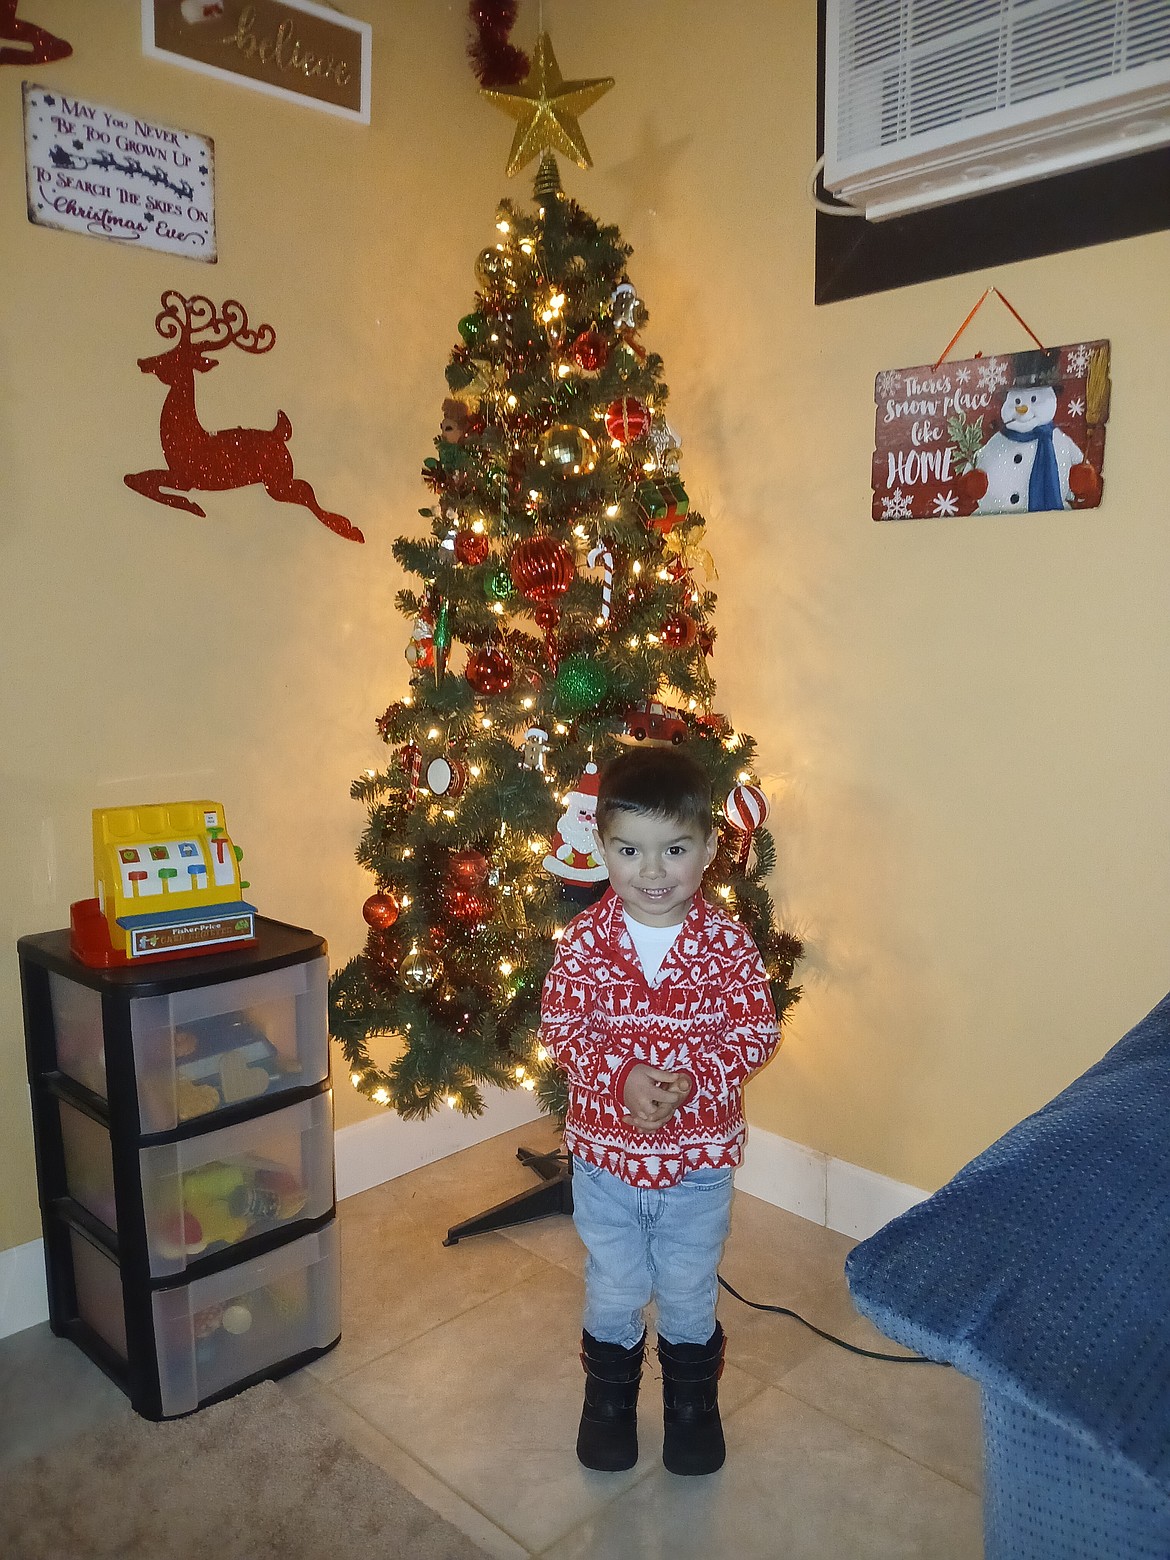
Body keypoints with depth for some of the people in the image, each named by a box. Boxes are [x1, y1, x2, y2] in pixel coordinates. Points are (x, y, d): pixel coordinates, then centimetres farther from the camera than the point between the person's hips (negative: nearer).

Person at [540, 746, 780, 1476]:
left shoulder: (727, 940, -15)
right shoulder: (586, 937, -15)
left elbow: (758, 1031, -12)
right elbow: (560, 1026, -12)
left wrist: (691, 1079, -26)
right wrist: (622, 1076, -26)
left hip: (700, 1156, 0)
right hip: (604, 1153, 1)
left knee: (690, 1294, 20)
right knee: (613, 1294, 20)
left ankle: (693, 1403, 47)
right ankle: (610, 1399, 47)